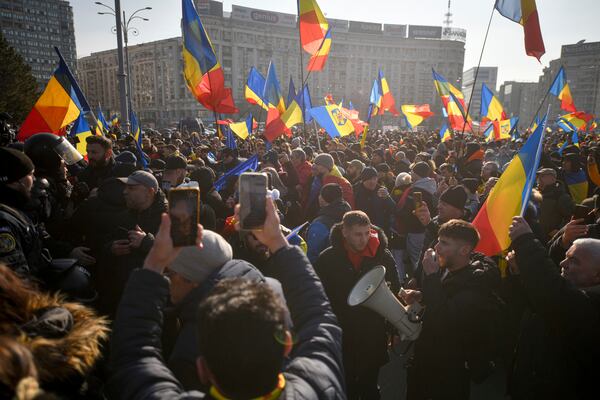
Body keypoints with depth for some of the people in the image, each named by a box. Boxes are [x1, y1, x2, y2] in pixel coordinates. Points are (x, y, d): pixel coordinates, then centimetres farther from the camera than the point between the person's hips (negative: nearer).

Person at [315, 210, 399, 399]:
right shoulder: (328, 258, -11)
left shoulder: (383, 256, -7)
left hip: (373, 335, 1)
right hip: (340, 336, -1)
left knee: (369, 385, 19)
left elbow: (395, 293, 3)